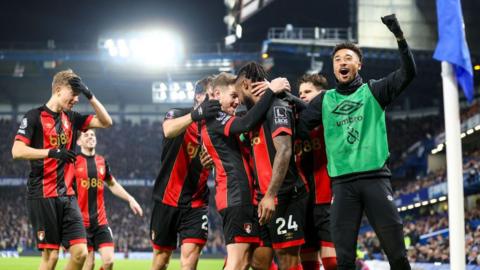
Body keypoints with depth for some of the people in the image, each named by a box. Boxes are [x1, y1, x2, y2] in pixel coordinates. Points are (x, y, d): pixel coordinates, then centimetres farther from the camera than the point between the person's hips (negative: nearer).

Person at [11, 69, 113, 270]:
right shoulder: (35, 116, -4)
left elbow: (106, 122, 12)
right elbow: (17, 151, -14)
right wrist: (52, 152, -25)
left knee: (80, 252, -4)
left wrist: (90, 96, 1)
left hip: (67, 196, 6)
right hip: (43, 197, -6)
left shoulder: (71, 118, 14)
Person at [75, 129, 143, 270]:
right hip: (81, 222, -4)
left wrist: (130, 199, 18)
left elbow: (112, 184, 25)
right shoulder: (74, 161, -4)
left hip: (101, 222, 4)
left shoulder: (102, 162, 10)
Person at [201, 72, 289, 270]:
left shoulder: (218, 120, 23)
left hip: (239, 195, 10)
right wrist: (271, 91, -21)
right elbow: (247, 123, -25)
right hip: (236, 195, -10)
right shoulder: (215, 119, -9)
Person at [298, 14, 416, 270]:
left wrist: (399, 36, -14)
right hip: (342, 183, 2)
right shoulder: (324, 100, 15)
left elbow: (408, 72, -2)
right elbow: (298, 127, 9)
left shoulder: (373, 91, 10)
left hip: (375, 177, -1)